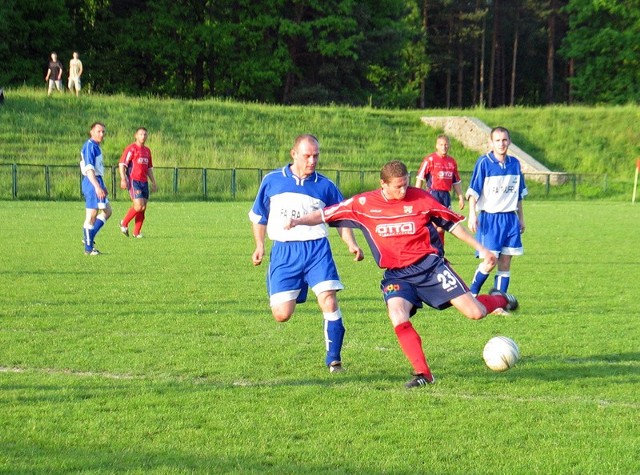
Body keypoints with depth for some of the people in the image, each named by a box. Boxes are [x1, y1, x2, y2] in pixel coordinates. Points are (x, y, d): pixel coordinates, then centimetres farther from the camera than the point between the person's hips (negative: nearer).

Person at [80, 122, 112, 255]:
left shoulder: (95, 146, 18)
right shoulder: (89, 146, -14)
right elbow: (89, 169, -23)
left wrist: (101, 186, 28)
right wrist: (97, 187, -30)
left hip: (97, 182, 11)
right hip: (92, 183, -11)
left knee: (107, 211, 15)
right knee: (92, 215, -7)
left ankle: (88, 238, 14)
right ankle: (89, 248, -2)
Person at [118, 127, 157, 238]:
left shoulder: (147, 150, 18)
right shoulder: (131, 148, -4)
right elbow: (122, 164, -9)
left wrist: (154, 183, 21)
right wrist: (123, 179, -19)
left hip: (144, 182, 7)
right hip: (133, 181, -7)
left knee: (143, 208, 2)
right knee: (139, 206, -16)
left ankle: (136, 232, 9)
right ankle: (124, 223, 4)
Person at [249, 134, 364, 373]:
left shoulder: (325, 186, 6)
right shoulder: (272, 181, 7)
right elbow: (258, 216, 19)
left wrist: (352, 244, -4)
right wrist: (259, 245, 9)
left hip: (316, 248, 0)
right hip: (283, 252, 0)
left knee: (329, 300, -18)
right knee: (281, 314, -5)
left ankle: (334, 359, -7)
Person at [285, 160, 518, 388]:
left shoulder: (420, 198, -5)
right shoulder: (364, 203, -3)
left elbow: (451, 223, 5)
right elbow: (326, 214, 0)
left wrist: (481, 249, 7)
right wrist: (299, 221, -16)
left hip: (429, 265, -1)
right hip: (396, 274, 1)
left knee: (475, 313, -7)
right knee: (398, 317, -28)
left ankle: (498, 299, 30)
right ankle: (423, 373, -16)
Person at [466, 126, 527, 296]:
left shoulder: (515, 163, 7)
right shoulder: (484, 163, -8)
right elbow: (473, 191, -9)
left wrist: (521, 218, 19)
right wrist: (472, 215, -18)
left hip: (510, 218, 5)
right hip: (489, 218, -5)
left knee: (505, 263, 4)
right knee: (490, 262, -9)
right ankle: (471, 294, 12)